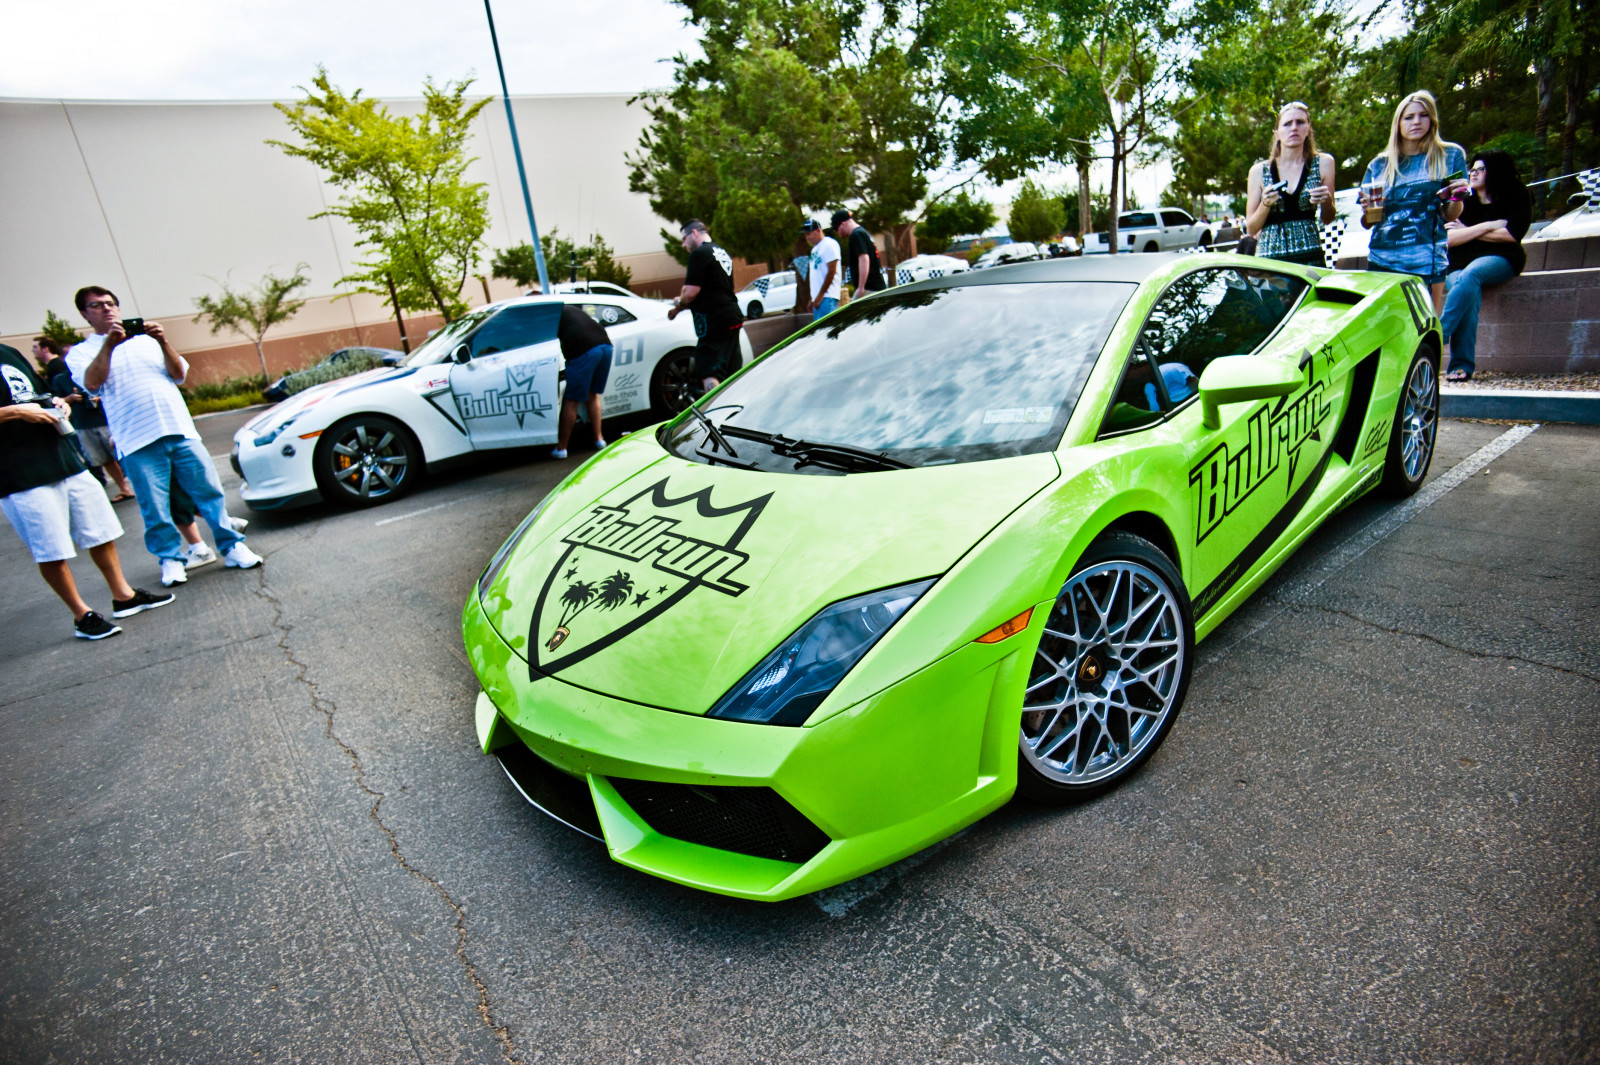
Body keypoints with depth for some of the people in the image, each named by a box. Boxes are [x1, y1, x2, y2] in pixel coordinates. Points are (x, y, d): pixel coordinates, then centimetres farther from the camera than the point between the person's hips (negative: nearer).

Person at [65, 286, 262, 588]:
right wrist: (109, 344, -16)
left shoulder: (146, 340, 20)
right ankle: (171, 559, 14)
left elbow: (179, 374, 8)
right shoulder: (82, 352, 13)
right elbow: (91, 382, -8)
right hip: (138, 442, -2)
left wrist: (163, 343, -7)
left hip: (181, 430, 2)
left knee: (209, 492, 1)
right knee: (155, 509, -1)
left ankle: (232, 548, 8)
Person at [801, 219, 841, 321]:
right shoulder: (815, 249, 22)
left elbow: (831, 272, -13)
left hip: (827, 297, -9)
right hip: (818, 297, 9)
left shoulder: (829, 244, -6)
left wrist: (821, 295, -15)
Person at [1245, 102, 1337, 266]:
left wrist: (1326, 201, -6)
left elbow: (1327, 219, 14)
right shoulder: (1259, 171, 6)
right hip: (1269, 258, -1)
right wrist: (1266, 204, -12)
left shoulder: (1323, 163, 9)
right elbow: (1251, 229, 5)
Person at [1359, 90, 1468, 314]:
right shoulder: (1380, 165, 12)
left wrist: (1456, 197, -11)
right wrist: (1369, 210, -10)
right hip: (1382, 260, 1)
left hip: (1427, 261, -1)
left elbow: (1450, 216, 9)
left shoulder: (1451, 156, 10)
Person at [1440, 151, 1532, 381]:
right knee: (1469, 292, -33)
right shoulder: (1464, 202, 14)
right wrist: (1488, 226, -7)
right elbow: (1448, 239, -1)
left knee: (1469, 275, -37)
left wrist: (1467, 232, -2)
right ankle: (1463, 365, -42)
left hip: (1500, 260, -1)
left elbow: (1513, 234, -6)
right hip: (1459, 265, 2)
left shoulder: (1517, 197, 9)